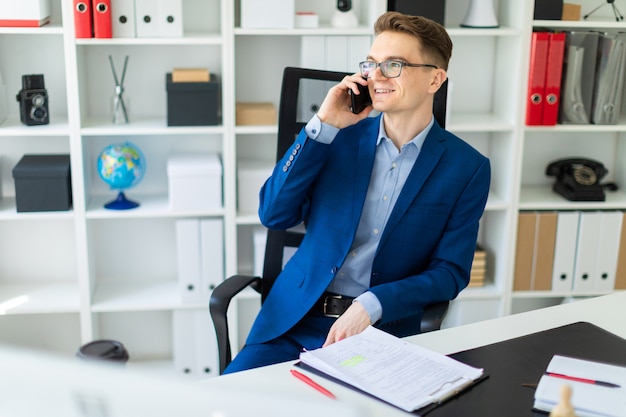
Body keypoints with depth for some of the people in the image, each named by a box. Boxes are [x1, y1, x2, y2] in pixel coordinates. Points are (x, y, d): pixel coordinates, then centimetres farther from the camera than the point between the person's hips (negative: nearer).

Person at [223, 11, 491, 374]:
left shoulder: (467, 168, -1)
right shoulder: (341, 136, 6)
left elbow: (450, 272, -3)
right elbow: (274, 215, -2)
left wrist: (372, 305, -19)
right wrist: (323, 126, -10)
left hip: (383, 330, -2)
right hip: (297, 318, 2)